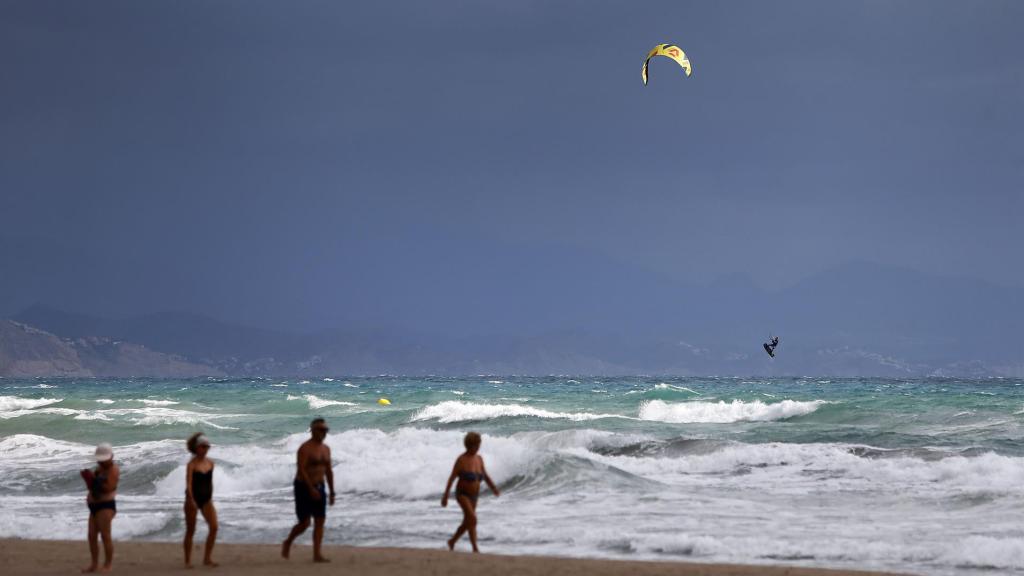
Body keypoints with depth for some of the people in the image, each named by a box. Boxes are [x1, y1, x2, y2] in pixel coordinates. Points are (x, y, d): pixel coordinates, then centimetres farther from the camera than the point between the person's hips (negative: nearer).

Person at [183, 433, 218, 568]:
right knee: (190, 531, 3)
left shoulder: (210, 463, 5)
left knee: (214, 527, -9)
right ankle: (188, 560, 13)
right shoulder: (192, 464, -11)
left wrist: (211, 498, 15)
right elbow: (189, 483, -20)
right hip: (193, 499, -5)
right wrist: (191, 500, -30)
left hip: (206, 499, 5)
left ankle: (207, 558, 0)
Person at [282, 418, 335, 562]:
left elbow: (329, 471, 14)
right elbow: (301, 470, -22)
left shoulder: (326, 449, 9)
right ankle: (288, 543, 22)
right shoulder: (305, 448, -15)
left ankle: (317, 554, -4)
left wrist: (332, 492, 11)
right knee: (304, 523, -5)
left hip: (318, 488, 7)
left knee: (320, 521, -4)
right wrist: (311, 489, -28)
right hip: (303, 487, -7)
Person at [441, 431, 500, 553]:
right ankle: (475, 549, -22)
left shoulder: (479, 458, 3)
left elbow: (485, 476, 9)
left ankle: (452, 542, 38)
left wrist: (493, 488, -7)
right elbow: (451, 478, -15)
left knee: (467, 523, 14)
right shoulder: (461, 460, -17)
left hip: (473, 496, 7)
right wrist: (445, 496, -16)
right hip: (462, 494, -7)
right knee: (472, 519, -24)